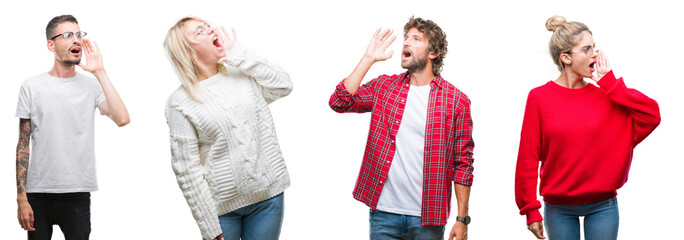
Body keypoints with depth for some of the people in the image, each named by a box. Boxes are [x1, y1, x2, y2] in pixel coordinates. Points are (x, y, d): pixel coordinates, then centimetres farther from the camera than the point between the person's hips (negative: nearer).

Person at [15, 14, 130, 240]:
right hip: (38, 193, 0)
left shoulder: (91, 86, 5)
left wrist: (100, 72, -10)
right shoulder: (32, 87, 3)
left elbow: (122, 119, -12)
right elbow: (23, 146, 4)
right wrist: (21, 199, -2)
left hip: (78, 194, 0)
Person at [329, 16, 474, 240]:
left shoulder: (456, 100, 0)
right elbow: (339, 102, -5)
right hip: (383, 214, 2)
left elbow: (463, 163, 0)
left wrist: (462, 219, -4)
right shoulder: (383, 86, 8)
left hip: (428, 217, -2)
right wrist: (369, 58, -4)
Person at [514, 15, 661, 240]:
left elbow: (652, 116, -10)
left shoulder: (606, 96, 2)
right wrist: (530, 210, -7)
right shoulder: (540, 98, -4)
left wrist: (609, 83, -7)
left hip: (603, 206, 2)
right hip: (559, 210, -1)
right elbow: (528, 158, -5)